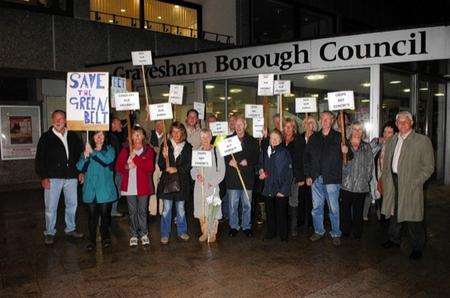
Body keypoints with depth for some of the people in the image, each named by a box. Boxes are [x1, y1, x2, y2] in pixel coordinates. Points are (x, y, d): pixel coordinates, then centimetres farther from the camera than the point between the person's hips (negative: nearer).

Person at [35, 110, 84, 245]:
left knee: (72, 204, 12)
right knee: (51, 207, 2)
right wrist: (43, 177, -8)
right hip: (53, 178, -3)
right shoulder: (46, 137, 0)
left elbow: (80, 154, 16)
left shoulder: (73, 136, 9)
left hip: (71, 177, 3)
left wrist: (80, 171, 8)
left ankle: (70, 228, 28)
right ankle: (50, 233, 17)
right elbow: (39, 158, -2)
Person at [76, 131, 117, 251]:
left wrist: (93, 152, -22)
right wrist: (85, 156, -19)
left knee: (105, 213, 6)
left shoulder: (109, 149, 4)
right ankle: (92, 240, 15)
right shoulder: (87, 149, 10)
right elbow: (79, 167, -2)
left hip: (105, 189, -1)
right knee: (92, 215, 3)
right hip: (91, 189, 1)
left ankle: (105, 237, 24)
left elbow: (107, 160, -18)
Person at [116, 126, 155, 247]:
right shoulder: (126, 150, 8)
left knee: (142, 211, 6)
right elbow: (118, 166, 6)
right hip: (130, 186, 1)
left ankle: (144, 234, 20)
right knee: (132, 212, 9)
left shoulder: (148, 150, 2)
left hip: (143, 186, -1)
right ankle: (133, 235, 21)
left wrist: (135, 157, -15)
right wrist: (127, 167, -15)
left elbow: (150, 168, -11)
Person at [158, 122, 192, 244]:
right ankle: (165, 234, 18)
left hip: (181, 182, 1)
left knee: (181, 209, 11)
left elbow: (188, 165, 0)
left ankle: (182, 231, 28)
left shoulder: (187, 147, 2)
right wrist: (164, 157, -21)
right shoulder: (166, 145, 0)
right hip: (167, 182, 0)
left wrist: (176, 169, -14)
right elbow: (160, 165, -2)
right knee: (166, 210, 5)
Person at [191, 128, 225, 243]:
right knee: (201, 211, 7)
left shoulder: (217, 152, -3)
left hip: (212, 186, -3)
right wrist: (196, 175, -10)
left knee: (212, 211, -2)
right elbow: (193, 168, 11)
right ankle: (204, 233, 23)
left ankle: (212, 233, 14)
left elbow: (221, 170, -2)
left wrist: (213, 182, -10)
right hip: (199, 185, 3)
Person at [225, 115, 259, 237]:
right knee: (233, 205, 6)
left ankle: (246, 226, 22)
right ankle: (233, 226, 20)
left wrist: (248, 162, -11)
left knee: (247, 205, 9)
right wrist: (229, 161, -13)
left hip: (247, 177, 1)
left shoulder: (252, 141, 7)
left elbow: (257, 158, 6)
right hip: (232, 178, 0)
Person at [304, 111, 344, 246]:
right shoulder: (314, 138, 11)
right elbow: (307, 157, 11)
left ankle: (336, 234, 17)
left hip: (331, 179, -3)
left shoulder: (338, 137, 2)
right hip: (316, 179, 3)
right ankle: (318, 231, 25)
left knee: (334, 208, 3)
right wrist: (308, 175, 5)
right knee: (316, 207, 11)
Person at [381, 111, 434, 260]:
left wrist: (415, 183, -13)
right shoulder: (391, 141, 12)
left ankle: (418, 247, 17)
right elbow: (386, 162, 19)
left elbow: (428, 166, -7)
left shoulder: (423, 141, -5)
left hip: (410, 186, -5)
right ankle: (394, 239, 33)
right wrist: (385, 179, 8)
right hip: (393, 183, 5)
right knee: (393, 212, 15)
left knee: (412, 217, -1)